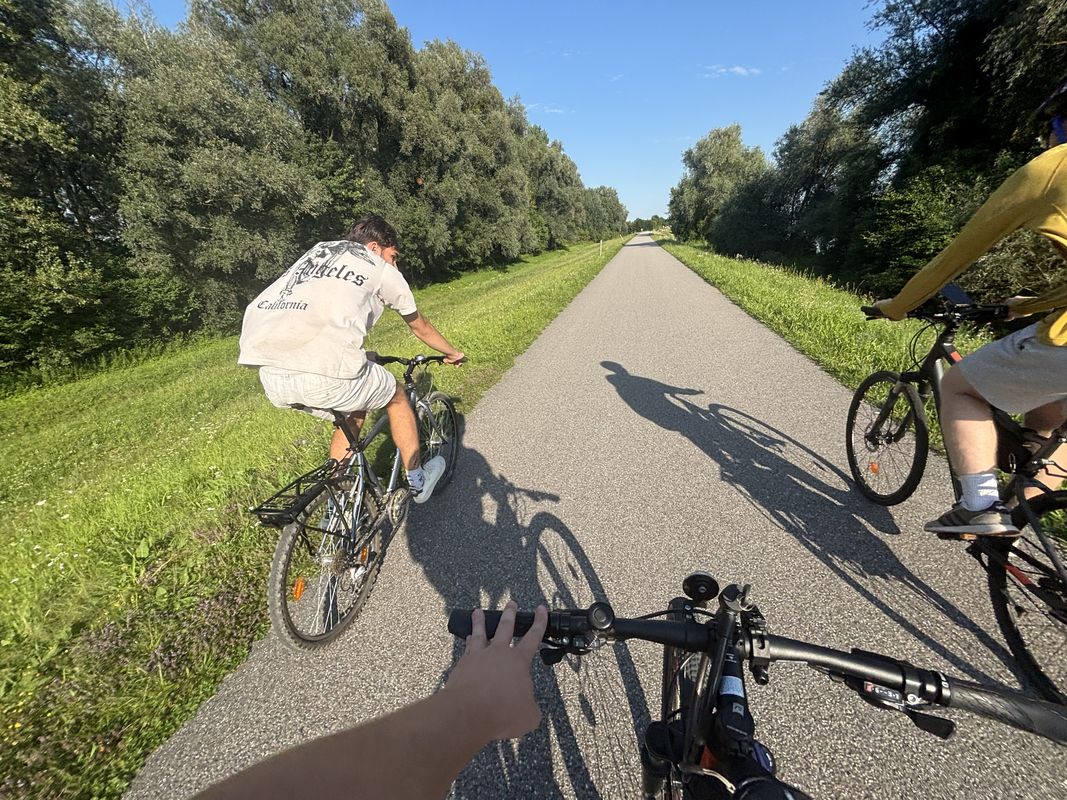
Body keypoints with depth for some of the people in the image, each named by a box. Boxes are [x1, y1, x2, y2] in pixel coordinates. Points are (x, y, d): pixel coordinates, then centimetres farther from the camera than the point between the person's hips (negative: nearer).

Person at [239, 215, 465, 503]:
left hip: (271, 378, 7)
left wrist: (361, 359, 55)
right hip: (323, 375, -7)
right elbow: (420, 327, 25)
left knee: (354, 415, 29)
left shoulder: (316, 252, 30)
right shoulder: (381, 269, 13)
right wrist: (453, 353, 42)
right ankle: (417, 482, 34)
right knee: (397, 396, 21)